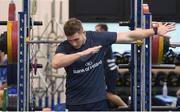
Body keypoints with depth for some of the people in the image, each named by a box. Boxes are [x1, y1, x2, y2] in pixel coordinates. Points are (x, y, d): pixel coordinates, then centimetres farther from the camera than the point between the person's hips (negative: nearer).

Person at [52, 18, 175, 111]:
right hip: (76, 103, -1)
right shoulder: (64, 47, -12)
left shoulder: (98, 38, -8)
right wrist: (82, 53, -41)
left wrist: (155, 31, 0)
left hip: (98, 100, 1)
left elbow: (129, 36, -2)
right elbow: (56, 63, -34)